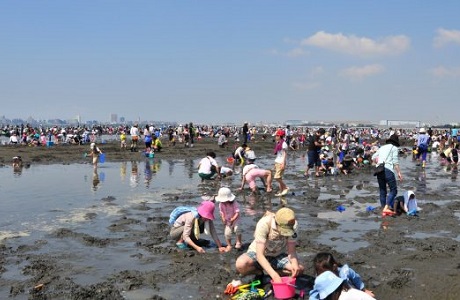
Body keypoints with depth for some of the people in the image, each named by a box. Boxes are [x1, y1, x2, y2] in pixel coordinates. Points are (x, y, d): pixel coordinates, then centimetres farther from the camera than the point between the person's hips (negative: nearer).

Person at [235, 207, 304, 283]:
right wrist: (274, 275, -45)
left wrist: (295, 263, -39)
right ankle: (259, 273, -2)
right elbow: (259, 255, -35)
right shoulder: (264, 224, -32)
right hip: (258, 253, -3)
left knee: (299, 269, -23)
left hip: (278, 256, 3)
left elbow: (291, 251, -16)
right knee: (241, 264, -34)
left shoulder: (291, 226, -20)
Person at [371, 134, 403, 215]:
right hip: (388, 170, -6)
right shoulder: (394, 148, 6)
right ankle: (386, 208, -18)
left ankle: (384, 209, 13)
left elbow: (373, 157, 23)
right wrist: (399, 172, -5)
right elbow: (395, 161, -4)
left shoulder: (382, 147, 23)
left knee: (382, 191, 13)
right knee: (393, 190, -3)